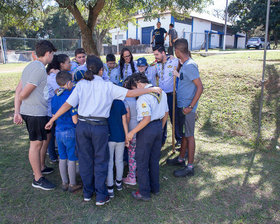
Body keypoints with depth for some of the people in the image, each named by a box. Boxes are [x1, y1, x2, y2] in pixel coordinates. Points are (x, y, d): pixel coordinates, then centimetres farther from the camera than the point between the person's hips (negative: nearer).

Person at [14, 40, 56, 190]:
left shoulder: (31, 66, 13)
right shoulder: (40, 69, -18)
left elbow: (18, 90, 9)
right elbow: (23, 93, -19)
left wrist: (17, 111, 6)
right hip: (36, 112, -10)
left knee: (46, 136, 22)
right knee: (36, 144, 0)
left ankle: (41, 167, 37)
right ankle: (37, 179, 14)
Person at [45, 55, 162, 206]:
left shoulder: (81, 84, 2)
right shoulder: (107, 86, -3)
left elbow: (68, 104, -2)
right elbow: (130, 93, -7)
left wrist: (52, 120, 7)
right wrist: (151, 89, 2)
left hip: (82, 126, 3)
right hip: (99, 127, -3)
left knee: (85, 159, 16)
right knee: (100, 161, 10)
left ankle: (87, 193, 31)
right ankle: (101, 196, 18)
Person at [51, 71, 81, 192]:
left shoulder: (54, 98, 4)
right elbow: (75, 120, -20)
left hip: (58, 131, 7)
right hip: (70, 132, -7)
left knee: (62, 158, 16)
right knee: (71, 160, 6)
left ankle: (64, 183, 29)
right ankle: (72, 185, 19)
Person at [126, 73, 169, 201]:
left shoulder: (143, 97, -20)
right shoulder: (161, 92, 7)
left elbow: (147, 119, -26)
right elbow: (166, 113, 13)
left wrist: (132, 132, -18)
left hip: (147, 128, -8)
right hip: (158, 126, 8)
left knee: (142, 162, 7)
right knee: (154, 159, 20)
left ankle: (144, 193, 18)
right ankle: (155, 188, 34)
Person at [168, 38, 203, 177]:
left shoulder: (190, 65, -19)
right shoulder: (185, 64, 10)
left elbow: (200, 87, -23)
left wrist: (191, 106, -23)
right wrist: (177, 74, 32)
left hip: (187, 107, -9)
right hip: (182, 105, 9)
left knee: (189, 135, 0)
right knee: (184, 133, 19)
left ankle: (190, 167, 12)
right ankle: (181, 159, 35)